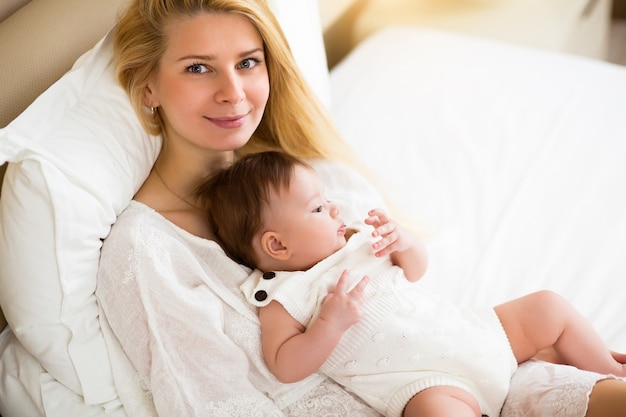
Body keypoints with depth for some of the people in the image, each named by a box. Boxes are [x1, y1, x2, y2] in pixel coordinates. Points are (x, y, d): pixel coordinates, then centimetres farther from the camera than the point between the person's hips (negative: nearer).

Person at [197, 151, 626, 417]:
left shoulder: (354, 244, 14)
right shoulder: (281, 297, -6)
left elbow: (416, 269, 20)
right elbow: (285, 366, -14)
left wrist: (402, 241, -3)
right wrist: (330, 323, -25)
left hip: (474, 332, 8)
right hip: (430, 380, -8)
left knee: (549, 306, 11)